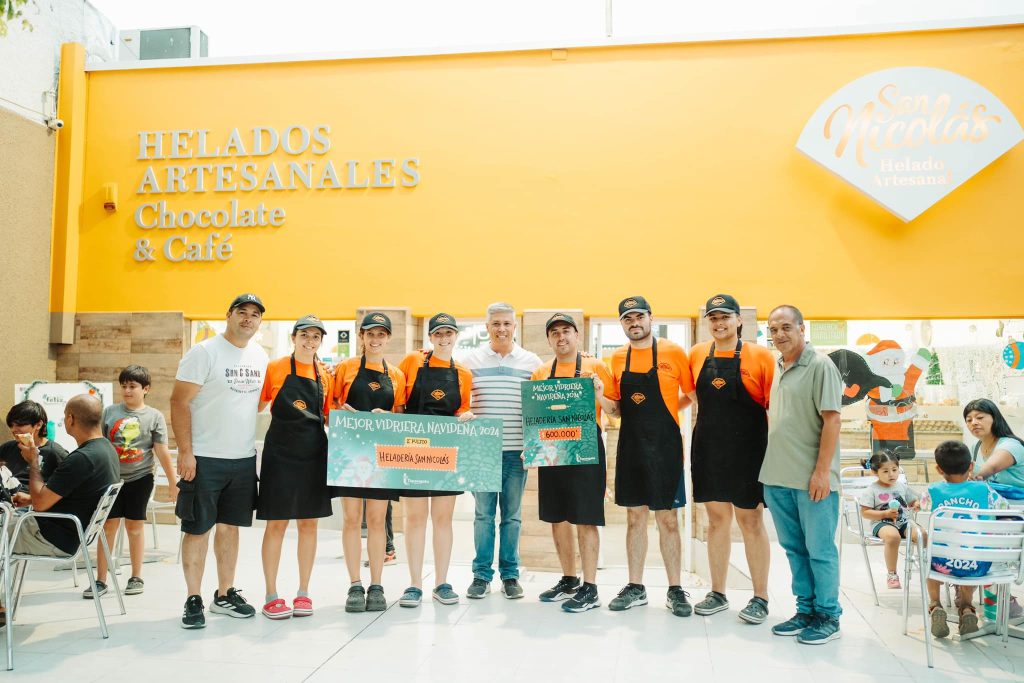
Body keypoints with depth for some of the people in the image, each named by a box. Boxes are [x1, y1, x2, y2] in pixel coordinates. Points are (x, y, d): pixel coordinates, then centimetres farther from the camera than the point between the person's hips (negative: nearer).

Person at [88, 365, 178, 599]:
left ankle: (136, 577, 20)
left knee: (135, 526, 8)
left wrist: (173, 483, -4)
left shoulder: (154, 416, -1)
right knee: (108, 526, 1)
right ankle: (100, 580, 10)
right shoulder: (109, 412, 4)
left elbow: (162, 452, -2)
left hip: (140, 478, -1)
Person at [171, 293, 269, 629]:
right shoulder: (205, 352, -8)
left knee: (230, 526, 13)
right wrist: (185, 452, -15)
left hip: (244, 459, 6)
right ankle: (193, 600, 11)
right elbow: (179, 402, -11)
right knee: (197, 528, 1)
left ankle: (225, 594, 24)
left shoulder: (260, 356, 9)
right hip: (205, 458, -5)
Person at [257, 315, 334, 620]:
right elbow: (256, 406, 1)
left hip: (314, 455, 4)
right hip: (280, 454, -3)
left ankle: (303, 592, 20)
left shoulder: (325, 375, 7)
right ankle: (271, 596, 13)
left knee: (309, 523, 8)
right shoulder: (275, 368, -3)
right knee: (276, 524, 1)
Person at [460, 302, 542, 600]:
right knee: (483, 513, 6)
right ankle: (481, 575, 16)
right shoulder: (470, 360, 4)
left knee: (512, 515, 8)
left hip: (517, 451, 0)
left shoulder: (532, 362, 5)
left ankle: (510, 574, 19)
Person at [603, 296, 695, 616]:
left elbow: (691, 395, 4)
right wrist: (602, 398, -9)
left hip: (665, 446, -3)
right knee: (635, 518, 11)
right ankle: (635, 588, 21)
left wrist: (663, 411, -6)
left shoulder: (673, 352, -4)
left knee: (668, 519, 4)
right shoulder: (618, 359, 6)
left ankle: (675, 590, 16)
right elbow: (616, 408, 10)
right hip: (630, 446, 3)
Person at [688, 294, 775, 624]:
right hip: (708, 448, 4)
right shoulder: (697, 354, 6)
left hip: (747, 449, -4)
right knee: (717, 518, 11)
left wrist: (775, 446, -9)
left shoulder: (759, 355, -5)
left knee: (751, 520, 3)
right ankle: (718, 593, 22)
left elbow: (775, 405, -6)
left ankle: (760, 598, 16)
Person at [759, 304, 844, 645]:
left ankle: (828, 616, 16)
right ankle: (806, 610, 26)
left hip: (812, 479, -7)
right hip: (778, 477, 7)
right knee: (794, 548, 14)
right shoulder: (776, 367, 12)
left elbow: (832, 420, -13)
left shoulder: (820, 365, -9)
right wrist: (771, 467, 15)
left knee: (820, 550, 3)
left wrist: (822, 471, -17)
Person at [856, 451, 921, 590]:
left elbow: (913, 502, 22)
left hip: (903, 522, 5)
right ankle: (891, 574, -21)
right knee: (893, 536, -38)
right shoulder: (871, 490, -2)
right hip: (881, 523, -5)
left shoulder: (902, 486, 12)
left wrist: (917, 504, -3)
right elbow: (865, 513, -5)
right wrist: (885, 514, -16)